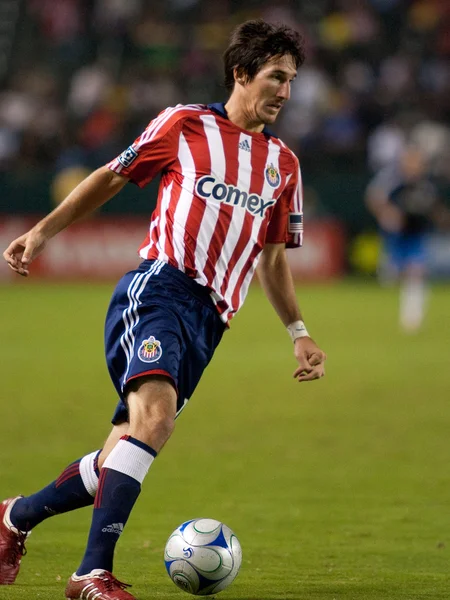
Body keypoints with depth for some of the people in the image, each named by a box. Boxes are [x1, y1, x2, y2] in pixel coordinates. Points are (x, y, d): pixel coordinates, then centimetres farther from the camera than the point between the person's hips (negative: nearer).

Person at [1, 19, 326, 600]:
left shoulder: (283, 164, 19)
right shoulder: (185, 124, 6)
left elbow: (271, 257, 26)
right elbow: (112, 177, 14)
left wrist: (298, 332, 17)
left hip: (207, 321, 5)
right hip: (159, 286, -5)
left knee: (123, 453, 3)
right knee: (155, 417, -29)